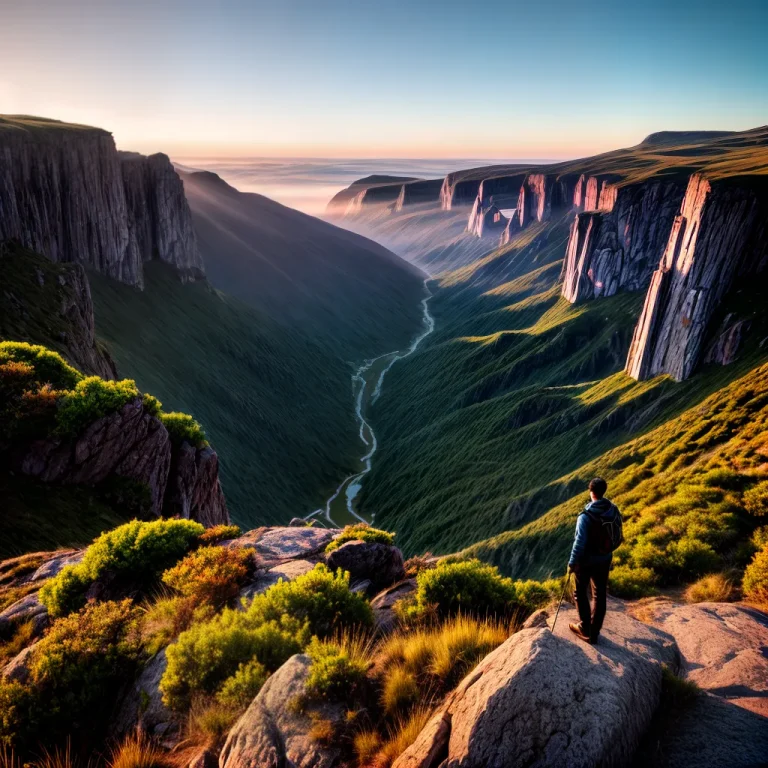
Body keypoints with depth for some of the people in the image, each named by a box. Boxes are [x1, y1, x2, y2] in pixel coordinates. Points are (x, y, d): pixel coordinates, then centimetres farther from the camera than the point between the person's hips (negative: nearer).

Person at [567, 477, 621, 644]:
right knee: (600, 595, 16)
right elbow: (618, 537, 4)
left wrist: (572, 563, -11)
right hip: (605, 559, 5)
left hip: (586, 560, -5)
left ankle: (585, 629, 22)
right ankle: (594, 633, 26)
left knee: (581, 593, 16)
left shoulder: (586, 516, -26)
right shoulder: (614, 511, -8)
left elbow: (579, 543, -23)